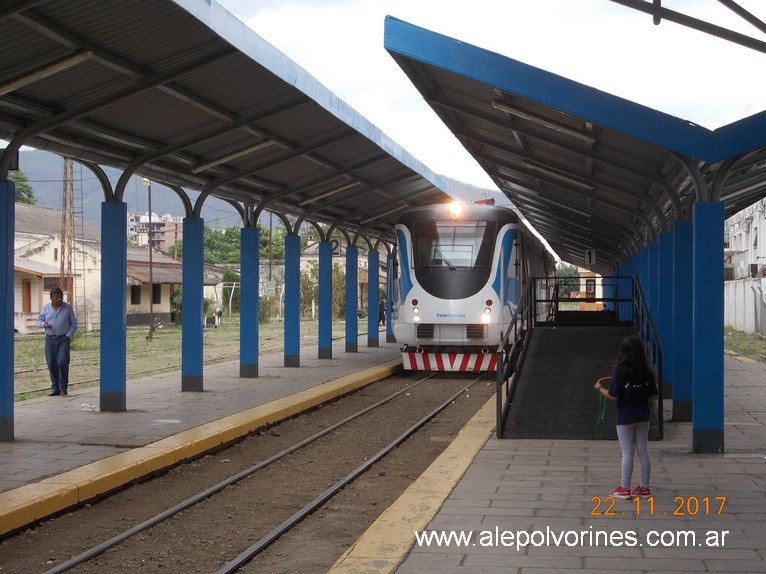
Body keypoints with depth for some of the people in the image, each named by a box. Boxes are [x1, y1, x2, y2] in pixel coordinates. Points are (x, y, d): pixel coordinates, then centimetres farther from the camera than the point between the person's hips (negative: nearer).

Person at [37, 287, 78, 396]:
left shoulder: (68, 308, 3)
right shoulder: (46, 308, 8)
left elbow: (74, 324, 6)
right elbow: (39, 321, 13)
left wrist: (69, 336, -7)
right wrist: (44, 324, -10)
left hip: (63, 339, -3)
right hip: (50, 339, 3)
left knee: (63, 362, -14)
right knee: (52, 364, 2)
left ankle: (63, 388, -5)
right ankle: (55, 388, 11)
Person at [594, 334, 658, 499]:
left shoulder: (619, 373, -16)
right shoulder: (648, 373, -4)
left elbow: (613, 397, -15)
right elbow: (653, 396, 1)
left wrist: (600, 388, 1)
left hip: (625, 419, -4)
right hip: (642, 418, 4)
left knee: (627, 453, 3)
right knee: (643, 452, 11)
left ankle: (624, 488, 8)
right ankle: (644, 487, 19)